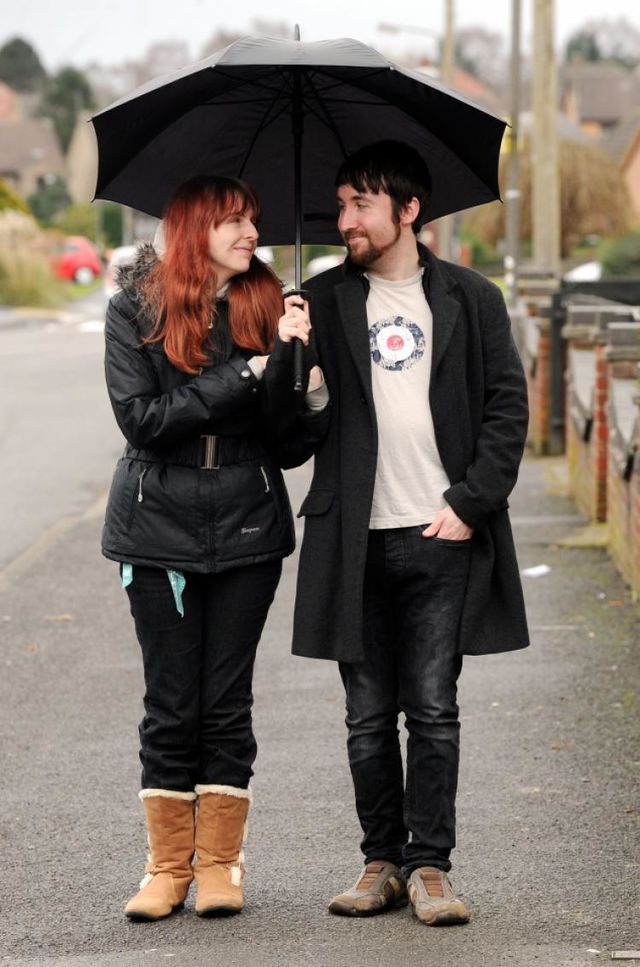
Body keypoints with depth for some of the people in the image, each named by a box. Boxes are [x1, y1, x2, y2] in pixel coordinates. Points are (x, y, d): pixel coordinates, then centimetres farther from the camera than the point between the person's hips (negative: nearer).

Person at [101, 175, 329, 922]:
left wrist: (294, 369, -20)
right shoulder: (136, 308, -1)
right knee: (171, 705, 3)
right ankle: (168, 866, 12)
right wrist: (244, 376, -16)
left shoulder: (268, 307, 3)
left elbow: (290, 445, -2)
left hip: (246, 527, 1)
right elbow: (140, 418, -13)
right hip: (160, 529, -1)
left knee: (227, 702, 4)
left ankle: (219, 863, 14)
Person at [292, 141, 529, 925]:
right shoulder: (324, 302, 8)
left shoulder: (471, 300, 6)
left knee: (433, 709, -1)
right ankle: (382, 861, 15)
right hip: (356, 540, 1)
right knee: (368, 714, 6)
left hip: (443, 537, -1)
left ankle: (429, 863, 6)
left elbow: (508, 408, 4)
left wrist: (470, 503, -6)